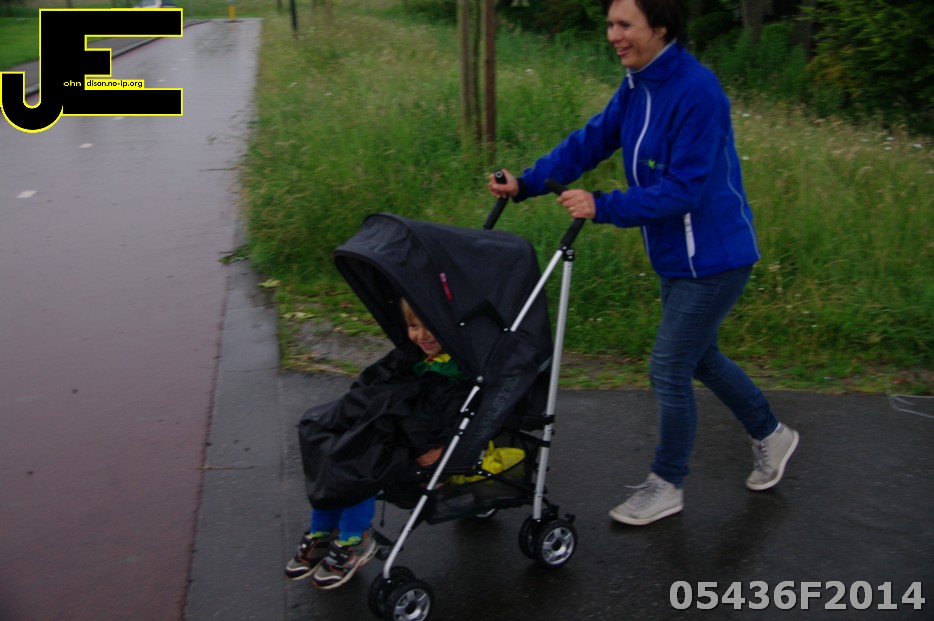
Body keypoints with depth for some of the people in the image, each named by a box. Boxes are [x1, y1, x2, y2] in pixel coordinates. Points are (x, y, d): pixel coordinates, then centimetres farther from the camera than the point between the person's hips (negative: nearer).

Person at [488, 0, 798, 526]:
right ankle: (772, 435, 43)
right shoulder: (638, 86, 3)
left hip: (712, 257, -9)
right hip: (678, 256, 9)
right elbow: (591, 140, 3)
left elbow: (684, 189, -27)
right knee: (700, 358, 22)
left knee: (670, 370, -1)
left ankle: (667, 486, 20)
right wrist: (526, 183, -7)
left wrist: (603, 208, -31)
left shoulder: (696, 90, -24)